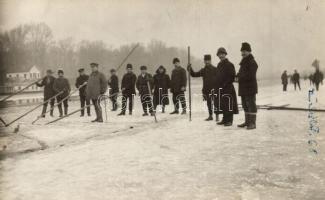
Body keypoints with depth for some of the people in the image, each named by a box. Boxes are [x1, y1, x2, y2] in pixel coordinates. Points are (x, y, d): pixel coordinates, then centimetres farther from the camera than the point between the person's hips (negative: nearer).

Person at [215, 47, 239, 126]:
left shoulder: (229, 65, -8)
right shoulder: (219, 65, 16)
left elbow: (232, 76, -12)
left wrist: (226, 84, -17)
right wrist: (217, 85, 13)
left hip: (228, 88, -8)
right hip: (220, 88, 8)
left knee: (229, 105, -6)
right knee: (222, 105, 11)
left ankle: (229, 120, 2)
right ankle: (225, 119, 21)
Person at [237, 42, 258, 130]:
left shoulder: (252, 62, -11)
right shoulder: (244, 62, 18)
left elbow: (250, 75, -21)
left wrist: (239, 75, -12)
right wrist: (239, 75, 3)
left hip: (250, 88, -10)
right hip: (243, 88, 10)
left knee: (251, 105, -6)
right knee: (245, 105, 14)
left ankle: (253, 123, -3)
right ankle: (247, 122, 24)